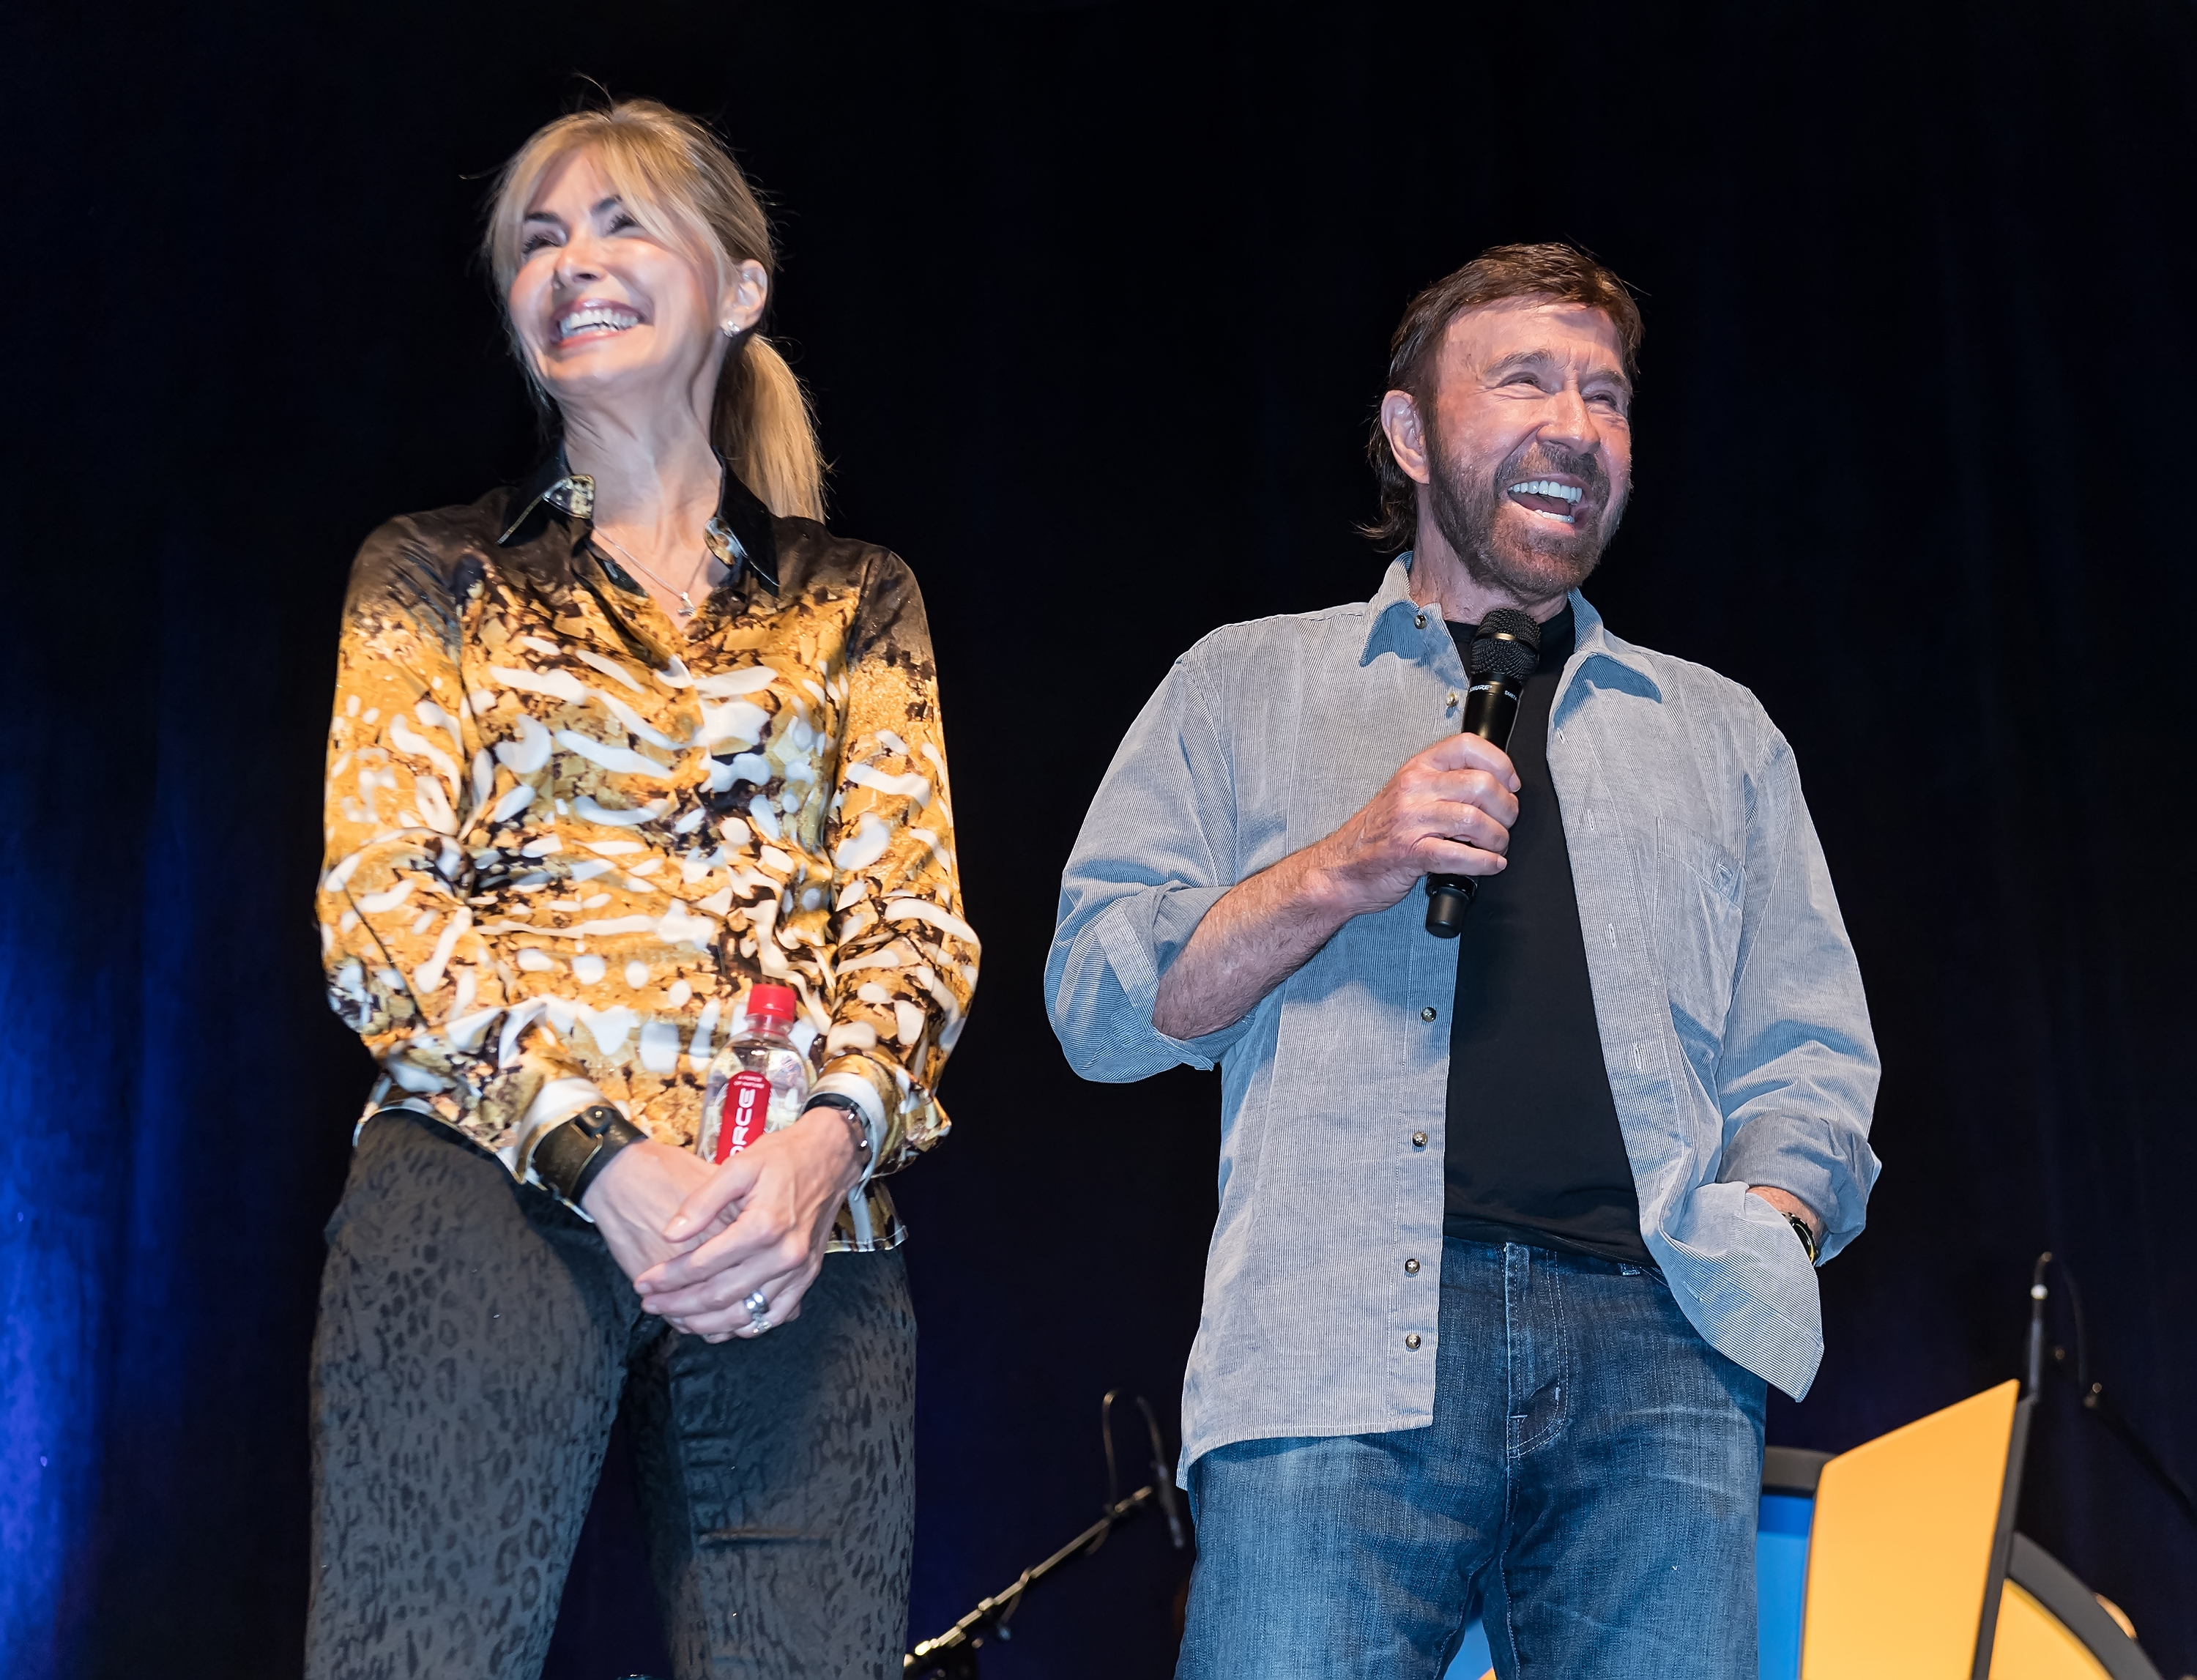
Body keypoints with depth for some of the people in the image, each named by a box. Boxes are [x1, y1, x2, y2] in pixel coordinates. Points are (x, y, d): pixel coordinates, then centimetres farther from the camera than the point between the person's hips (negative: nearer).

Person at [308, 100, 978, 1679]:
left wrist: (830, 1136, -12)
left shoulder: (854, 601, 18)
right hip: (497, 1181, -1)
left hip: (807, 1220, 2)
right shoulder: (438, 574, 14)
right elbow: (376, 900, 3)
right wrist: (602, 1159, -12)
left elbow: (916, 914, 10)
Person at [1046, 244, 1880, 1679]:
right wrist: (1339, 872, -4)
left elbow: (1808, 1064, 19)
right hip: (1339, 1346, -2)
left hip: (1656, 1350, 2)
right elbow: (1099, 1006, 9)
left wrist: (1768, 1234, -1)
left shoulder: (1721, 732, 24)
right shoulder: (1246, 685, 18)